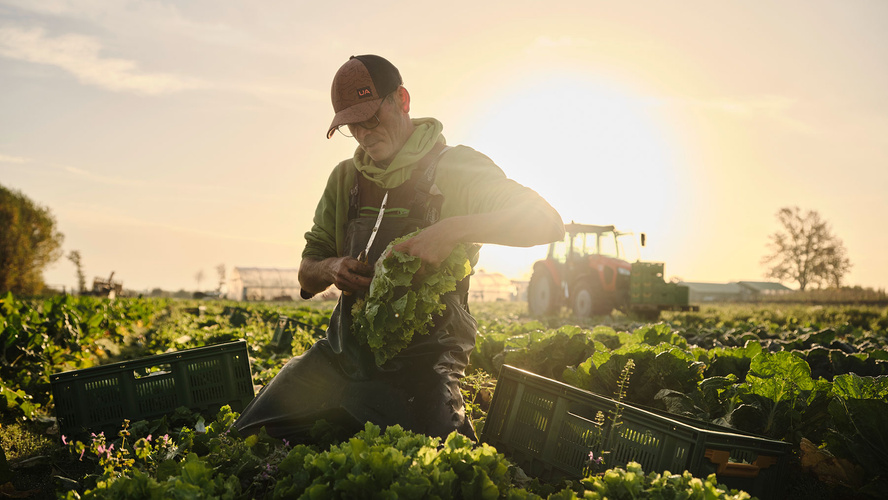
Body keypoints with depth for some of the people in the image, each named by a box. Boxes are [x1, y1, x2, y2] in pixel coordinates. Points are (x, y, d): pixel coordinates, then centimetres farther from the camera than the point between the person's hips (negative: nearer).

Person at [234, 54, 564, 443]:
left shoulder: (455, 168, -3)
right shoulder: (346, 178, 13)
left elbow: (547, 223, -15)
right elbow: (307, 273, 17)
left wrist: (453, 230, -28)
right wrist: (330, 270, -9)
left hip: (421, 363, -4)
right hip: (344, 352, 5)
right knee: (251, 437, -6)